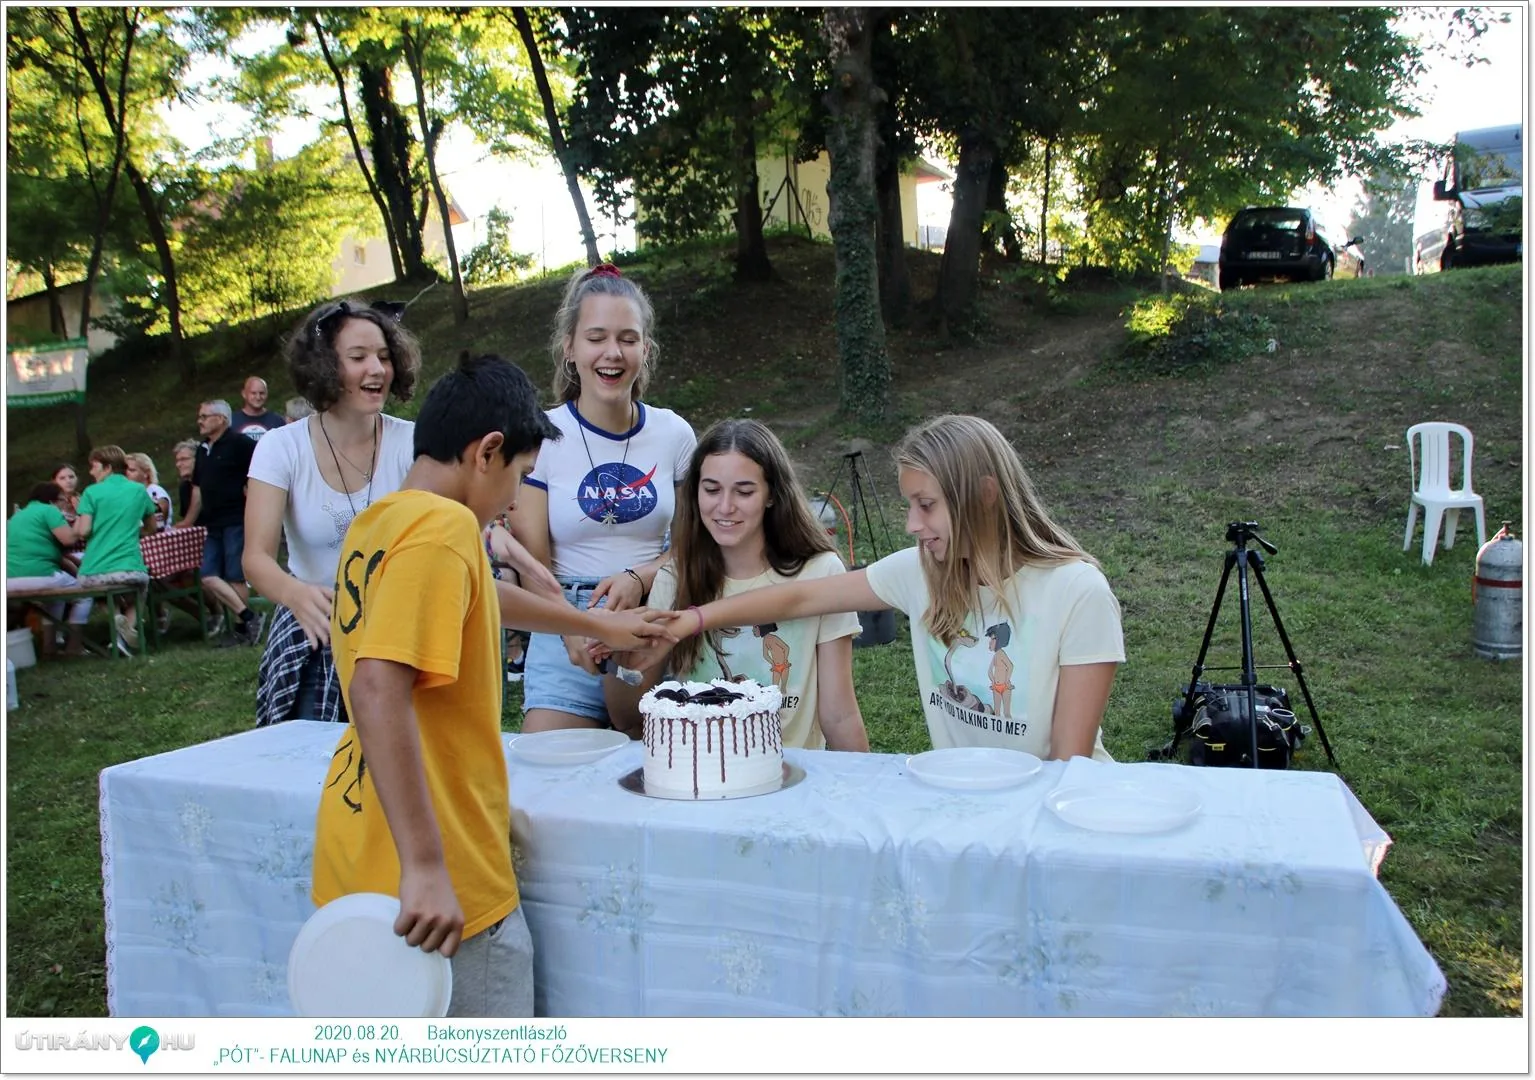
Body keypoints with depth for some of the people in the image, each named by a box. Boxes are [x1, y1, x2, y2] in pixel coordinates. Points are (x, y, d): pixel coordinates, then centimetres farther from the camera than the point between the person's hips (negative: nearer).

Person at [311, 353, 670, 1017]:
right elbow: (379, 689, -29)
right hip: (441, 886, -9)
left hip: (358, 865, 9)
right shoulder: (444, 526, -17)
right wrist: (425, 866, -29)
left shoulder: (376, 523, 11)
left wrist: (596, 624, 40)